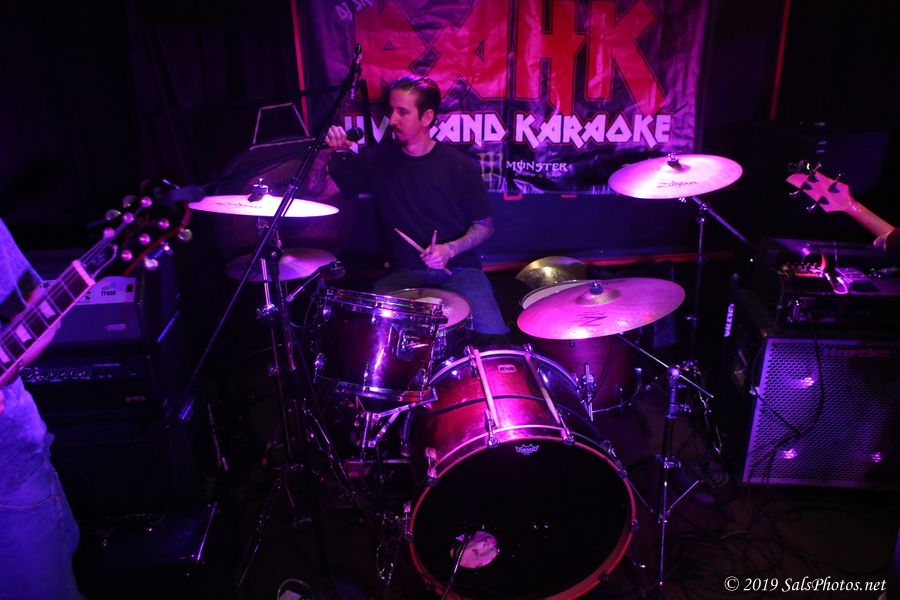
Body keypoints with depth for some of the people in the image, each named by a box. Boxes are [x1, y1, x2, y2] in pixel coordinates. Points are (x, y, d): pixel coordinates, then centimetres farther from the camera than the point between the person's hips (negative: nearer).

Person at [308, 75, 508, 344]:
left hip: (459, 269, -1)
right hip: (404, 273, 1)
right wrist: (326, 153, -15)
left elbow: (484, 225, 4)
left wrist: (450, 249, -14)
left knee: (493, 336, -24)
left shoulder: (460, 166, -4)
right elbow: (318, 190, 4)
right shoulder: (377, 159, 2)